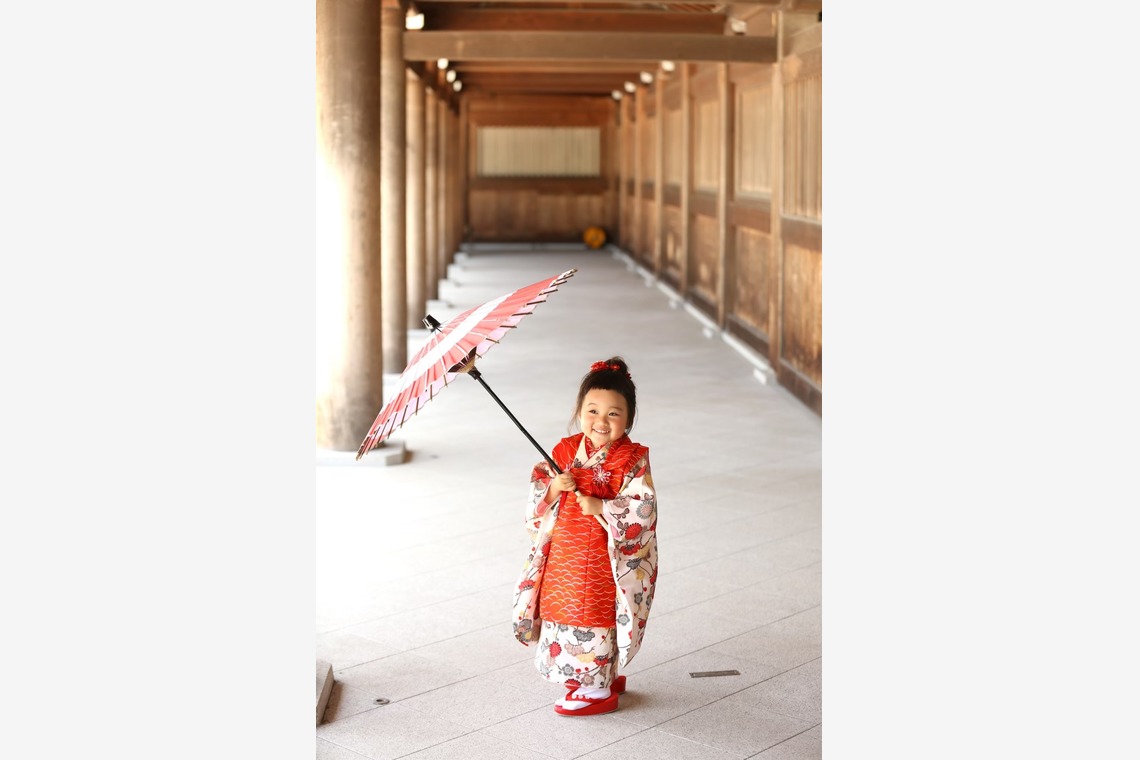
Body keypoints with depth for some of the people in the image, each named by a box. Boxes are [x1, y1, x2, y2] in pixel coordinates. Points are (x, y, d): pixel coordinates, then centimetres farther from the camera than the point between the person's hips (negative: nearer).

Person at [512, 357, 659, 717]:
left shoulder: (632, 461, -11)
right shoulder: (565, 451, 4)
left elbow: (641, 511, -17)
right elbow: (537, 503, 5)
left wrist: (600, 507, -25)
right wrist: (553, 487, -16)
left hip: (603, 561, -6)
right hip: (562, 556, 6)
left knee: (594, 618, 1)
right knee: (564, 612, 15)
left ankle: (598, 690, 18)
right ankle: (605, 675, 33)